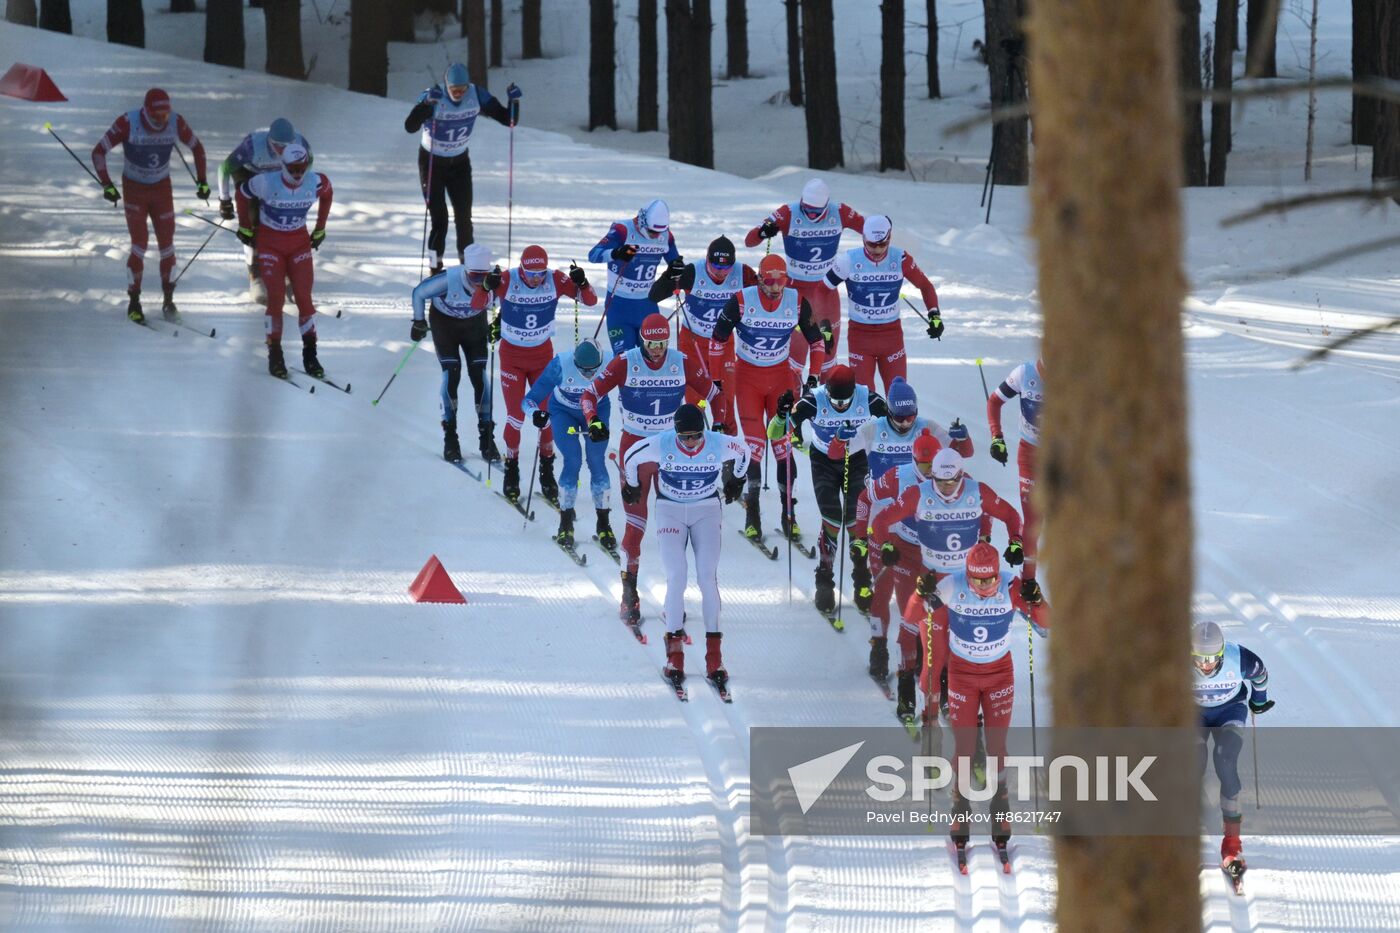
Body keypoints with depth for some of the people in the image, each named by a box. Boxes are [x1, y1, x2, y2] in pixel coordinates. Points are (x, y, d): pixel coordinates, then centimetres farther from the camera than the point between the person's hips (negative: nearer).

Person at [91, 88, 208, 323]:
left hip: (162, 189, 3)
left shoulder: (176, 123, -14)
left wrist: (202, 180, 2)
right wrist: (107, 185, -24)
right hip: (134, 190, -3)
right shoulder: (128, 123, -23)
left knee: (167, 245, 0)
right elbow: (99, 151, -16)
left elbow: (196, 147, 5)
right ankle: (133, 301, 4)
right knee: (140, 245, -10)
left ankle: (168, 300, 14)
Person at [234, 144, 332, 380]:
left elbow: (326, 194, 11)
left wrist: (319, 230, 14)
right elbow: (243, 194, -2)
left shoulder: (317, 183, -13)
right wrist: (245, 229, 5)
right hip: (269, 243, -2)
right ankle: (274, 355, 3)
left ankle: (310, 356, 5)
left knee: (304, 297, -3)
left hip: (300, 243, 2)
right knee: (276, 298, -9)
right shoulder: (266, 182, -21)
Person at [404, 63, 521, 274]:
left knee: (464, 217, 3)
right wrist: (426, 104, -57)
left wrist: (514, 102, -30)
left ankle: (467, 263, 16)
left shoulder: (477, 96, -16)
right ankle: (436, 267, 3)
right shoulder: (433, 97, -27)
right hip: (431, 163, -3)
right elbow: (410, 127, -41)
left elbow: (508, 120, -9)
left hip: (460, 162, 3)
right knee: (439, 219, -8)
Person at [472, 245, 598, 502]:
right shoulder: (507, 280, -21)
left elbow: (591, 300, -13)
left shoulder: (555, 279, -16)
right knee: (516, 417, -2)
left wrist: (581, 283, -34)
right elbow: (476, 304, -24)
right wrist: (486, 287, -45)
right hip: (512, 355, -2)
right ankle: (512, 471, 16)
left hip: (542, 355, 2)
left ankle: (547, 471, 19)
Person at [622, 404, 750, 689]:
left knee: (708, 577, -12)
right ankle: (674, 653, -6)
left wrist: (734, 481, 21)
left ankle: (714, 655, -8)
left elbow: (743, 452, 5)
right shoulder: (660, 445, -21)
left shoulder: (718, 444, -19)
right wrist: (631, 486, 17)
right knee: (676, 578, -14)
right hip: (670, 511, 0)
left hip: (707, 510, 1)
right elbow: (631, 458, 0)